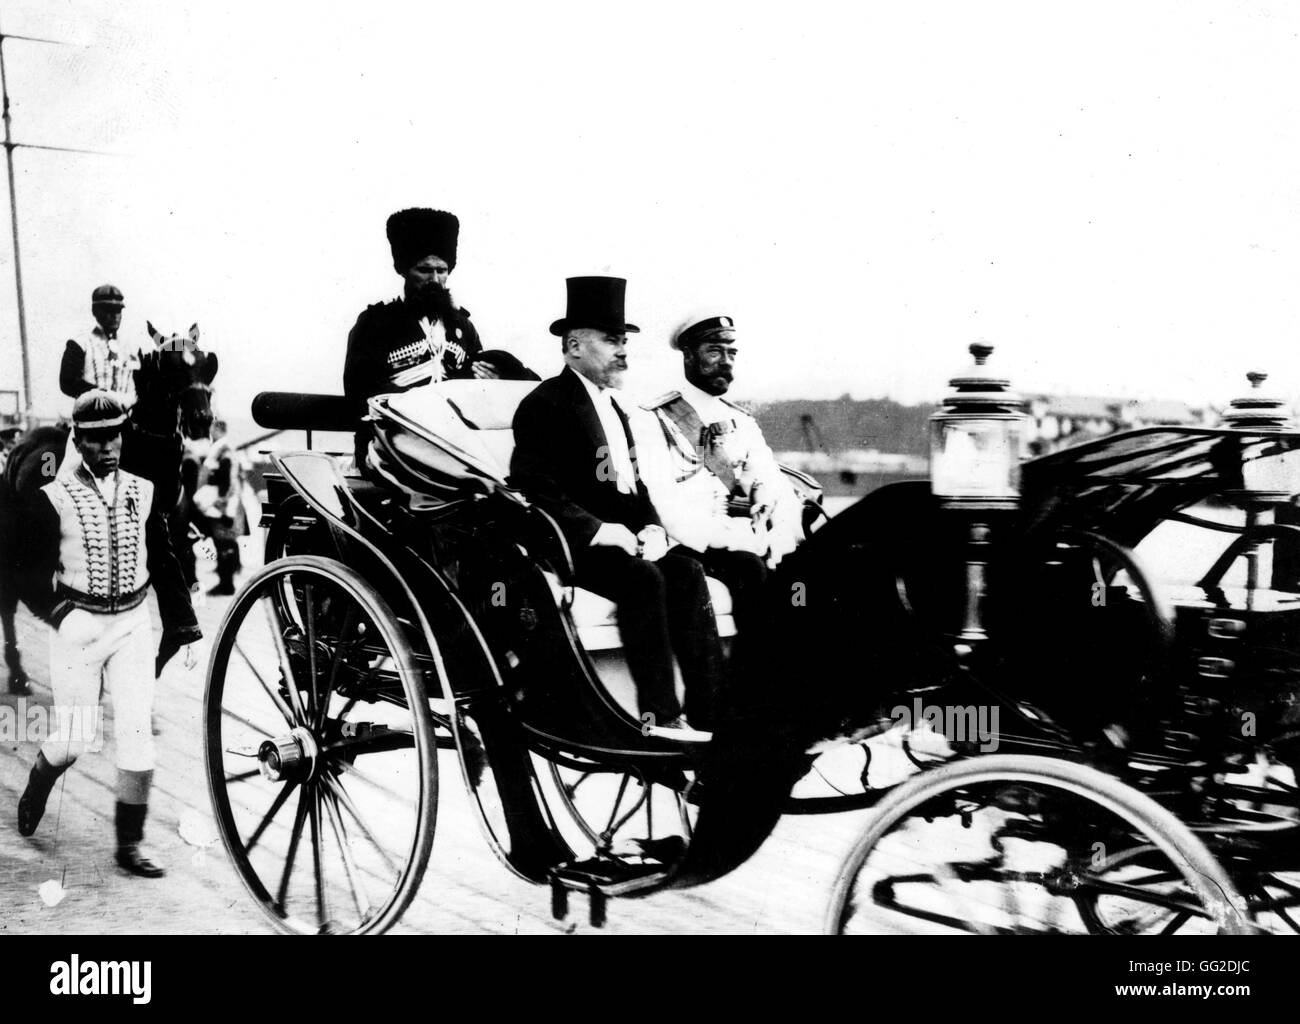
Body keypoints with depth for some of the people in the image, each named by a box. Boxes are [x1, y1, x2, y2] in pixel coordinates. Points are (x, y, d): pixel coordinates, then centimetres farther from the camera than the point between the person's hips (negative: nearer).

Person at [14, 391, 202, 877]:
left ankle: (130, 844, 9)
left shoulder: (142, 492, 4)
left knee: (137, 732, -1)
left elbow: (164, 565, 10)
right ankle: (37, 785, 37)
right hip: (78, 626, -3)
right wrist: (61, 616, -20)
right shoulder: (56, 499, -6)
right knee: (77, 737, 2)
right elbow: (31, 574, -4)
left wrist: (186, 628, 7)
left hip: (132, 624, 3)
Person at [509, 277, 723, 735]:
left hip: (619, 537, 8)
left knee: (686, 571, -16)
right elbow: (532, 490, -15)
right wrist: (597, 530, -21)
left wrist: (651, 527, 0)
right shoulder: (545, 404, -6)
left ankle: (710, 709, -20)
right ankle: (660, 716, -27)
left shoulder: (614, 411, 22)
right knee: (641, 577, -29)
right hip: (568, 545, -7)